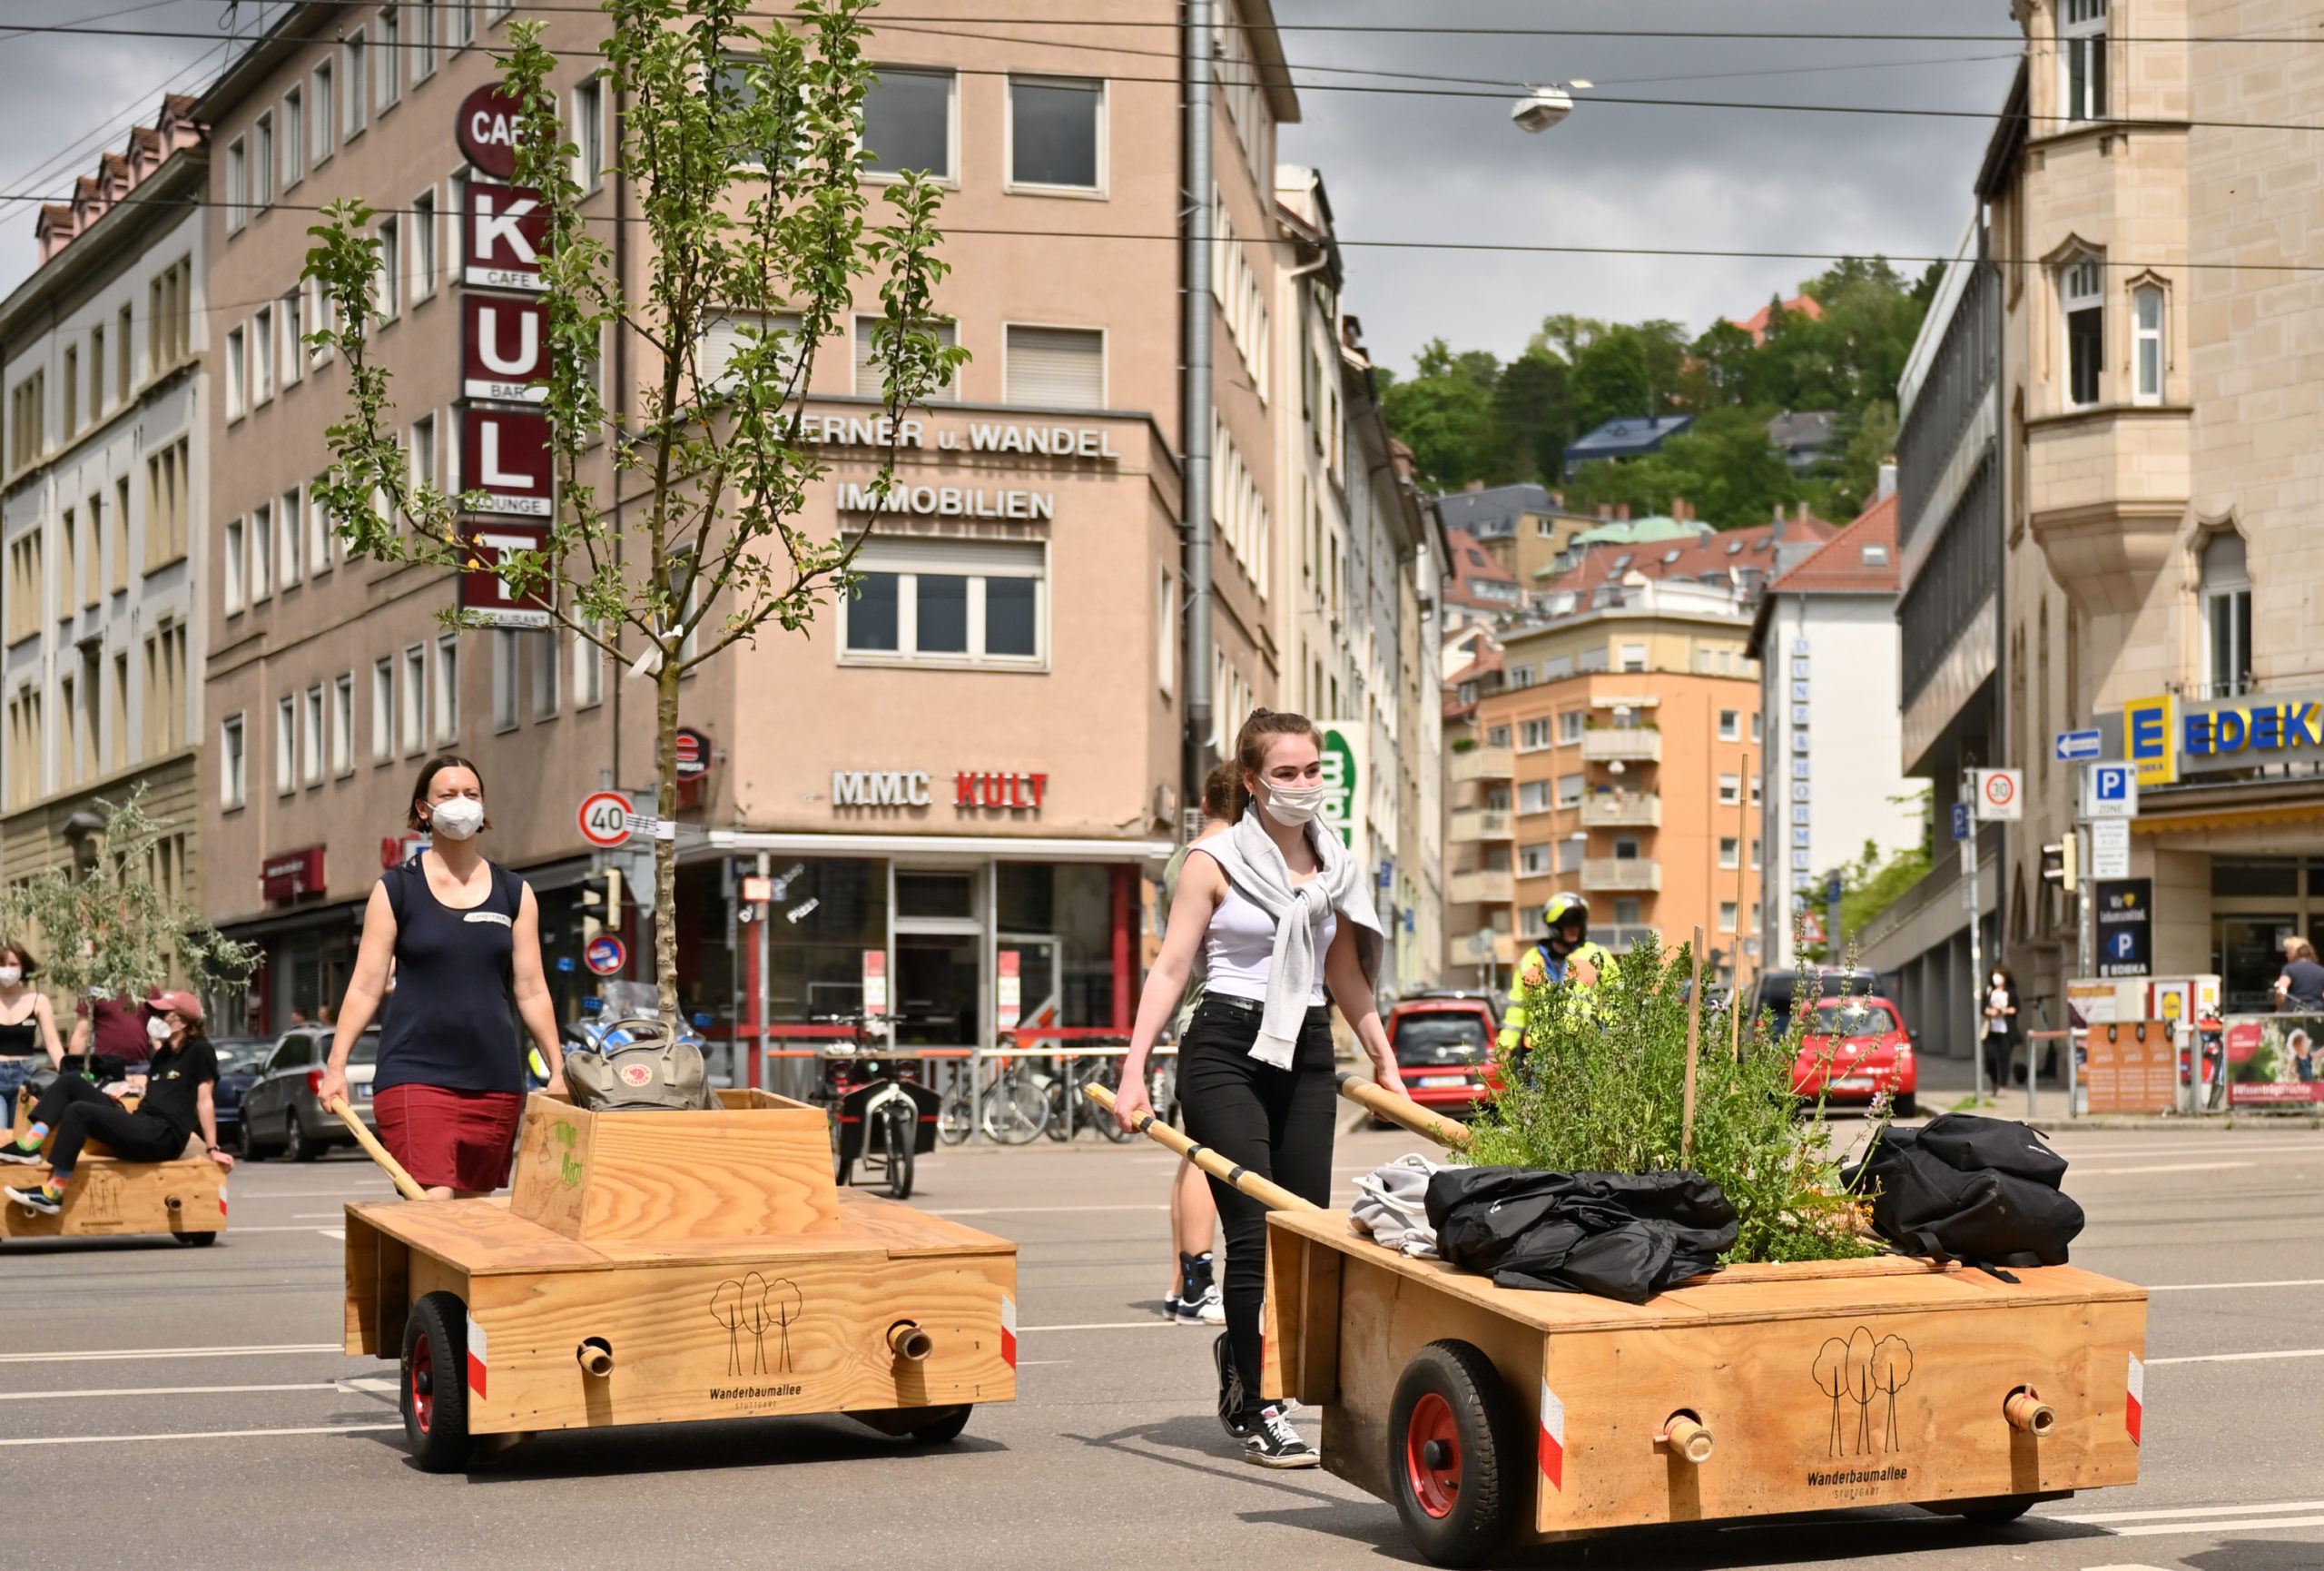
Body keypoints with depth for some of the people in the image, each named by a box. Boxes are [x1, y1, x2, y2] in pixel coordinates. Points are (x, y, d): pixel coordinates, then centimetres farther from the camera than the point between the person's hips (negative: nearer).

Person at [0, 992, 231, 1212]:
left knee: (78, 1111, -25)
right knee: (69, 1082, 5)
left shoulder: (199, 1051, -3)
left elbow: (205, 1101, -8)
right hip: (141, 1130, 9)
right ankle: (29, 1146, -12)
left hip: (164, 1137, -9)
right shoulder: (162, 1054, 23)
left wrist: (213, 1149, -10)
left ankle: (53, 1194, -27)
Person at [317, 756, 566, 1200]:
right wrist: (336, 1065, -7)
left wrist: (557, 1071, 5)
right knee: (433, 1207, -18)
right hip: (415, 1076, -3)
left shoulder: (514, 893, 11)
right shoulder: (397, 889, 5)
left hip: (495, 1079, 3)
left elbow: (531, 991, 11)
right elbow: (365, 986, 2)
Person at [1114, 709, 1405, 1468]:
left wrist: (1383, 1058, 26)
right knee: (1256, 1229, -9)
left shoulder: (1336, 866, 12)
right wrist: (1134, 1072, -13)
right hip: (1225, 1052, -5)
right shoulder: (1215, 861, -3)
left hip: (1307, 1055, 5)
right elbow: (1170, 969, -6)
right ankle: (1257, 1408, 1)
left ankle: (1242, 1348, 31)